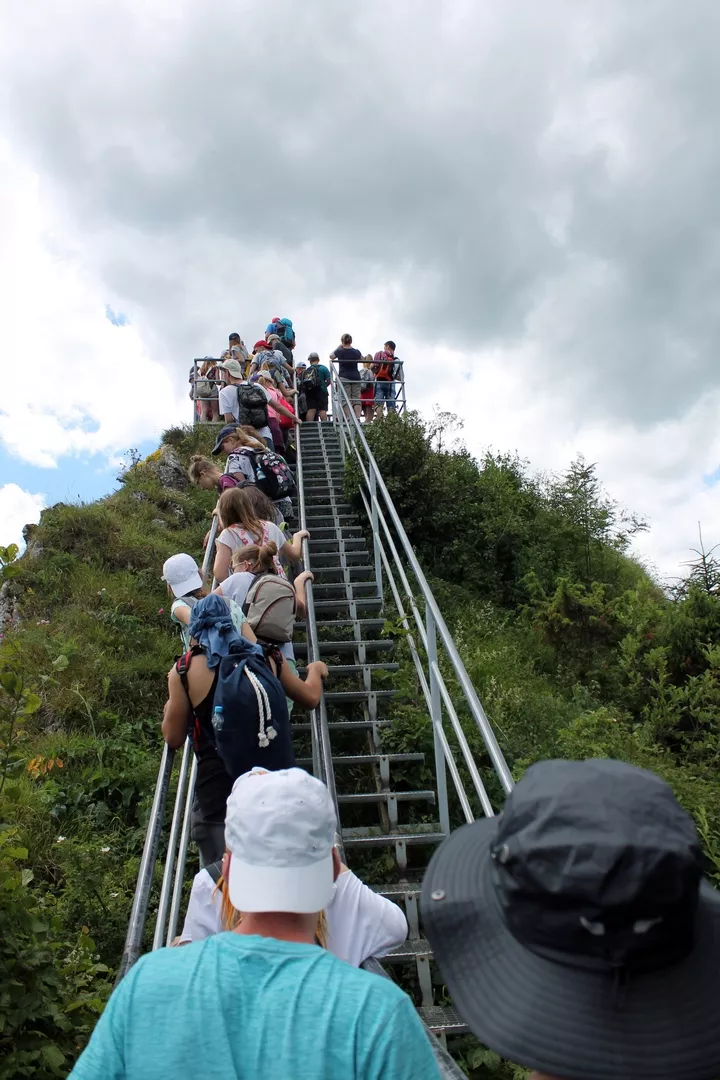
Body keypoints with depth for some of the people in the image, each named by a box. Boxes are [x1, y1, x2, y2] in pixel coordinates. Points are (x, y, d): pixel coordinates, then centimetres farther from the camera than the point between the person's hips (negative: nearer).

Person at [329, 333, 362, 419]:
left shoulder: (340, 351, -5)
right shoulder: (356, 352, 2)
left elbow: (331, 356, 15)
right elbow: (361, 359, 23)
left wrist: (339, 347, 23)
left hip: (344, 377, -3)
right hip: (356, 377, 3)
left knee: (346, 399, -6)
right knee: (356, 399, 3)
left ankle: (348, 418, -15)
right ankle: (358, 418, -7)